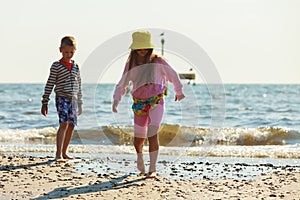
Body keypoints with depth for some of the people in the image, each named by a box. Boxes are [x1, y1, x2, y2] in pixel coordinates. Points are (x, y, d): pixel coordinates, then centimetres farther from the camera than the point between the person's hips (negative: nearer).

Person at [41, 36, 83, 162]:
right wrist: (45, 103, -5)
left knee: (71, 126, 5)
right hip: (62, 98, -6)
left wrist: (80, 103, 20)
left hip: (73, 99, 6)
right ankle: (58, 154, -22)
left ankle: (64, 153, 16)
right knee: (64, 124, -18)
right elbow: (49, 85, -3)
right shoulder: (56, 66, -2)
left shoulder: (76, 67, 13)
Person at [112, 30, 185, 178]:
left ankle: (152, 169, -15)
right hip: (139, 103, 3)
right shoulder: (131, 65, 1)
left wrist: (179, 91, 23)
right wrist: (116, 100, -7)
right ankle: (139, 155, 45)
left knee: (152, 134, -19)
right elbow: (122, 85, 8)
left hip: (156, 101, -3)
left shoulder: (157, 61, -6)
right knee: (139, 138, 9)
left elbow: (172, 74, 10)